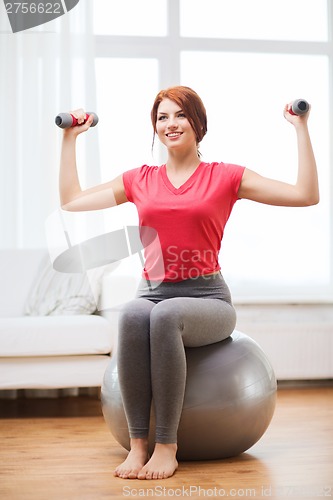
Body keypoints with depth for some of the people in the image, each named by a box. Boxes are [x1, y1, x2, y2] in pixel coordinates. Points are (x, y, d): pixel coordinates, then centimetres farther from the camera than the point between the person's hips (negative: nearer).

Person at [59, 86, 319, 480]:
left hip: (207, 299, -2)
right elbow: (70, 200, 19)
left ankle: (166, 445, -29)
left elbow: (306, 195, 0)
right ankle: (137, 443, -29)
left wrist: (301, 129, 0)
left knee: (165, 314, -37)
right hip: (152, 293, 2)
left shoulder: (225, 177, 5)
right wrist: (70, 138, 21)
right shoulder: (140, 180, 14)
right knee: (133, 314, -34)